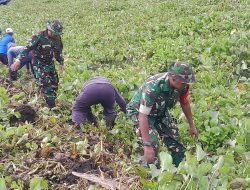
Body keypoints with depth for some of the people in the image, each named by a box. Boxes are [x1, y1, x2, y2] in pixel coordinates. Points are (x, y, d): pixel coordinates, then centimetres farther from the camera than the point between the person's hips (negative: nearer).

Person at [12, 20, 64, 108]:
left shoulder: (57, 38, -1)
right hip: (39, 64, -6)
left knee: (54, 83, 5)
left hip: (50, 64, 6)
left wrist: (61, 63, 17)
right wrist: (19, 60, -26)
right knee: (45, 84, -15)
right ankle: (51, 106, -12)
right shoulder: (39, 37, -20)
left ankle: (52, 103, 19)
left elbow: (58, 51, 16)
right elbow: (28, 48, -20)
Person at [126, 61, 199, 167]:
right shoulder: (152, 87, -40)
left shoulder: (182, 85, -20)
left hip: (161, 112, 6)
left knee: (176, 144, 4)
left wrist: (191, 126, 8)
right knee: (153, 146, -22)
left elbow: (185, 103, 0)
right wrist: (147, 145, -40)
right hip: (140, 111, -6)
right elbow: (143, 116, -38)